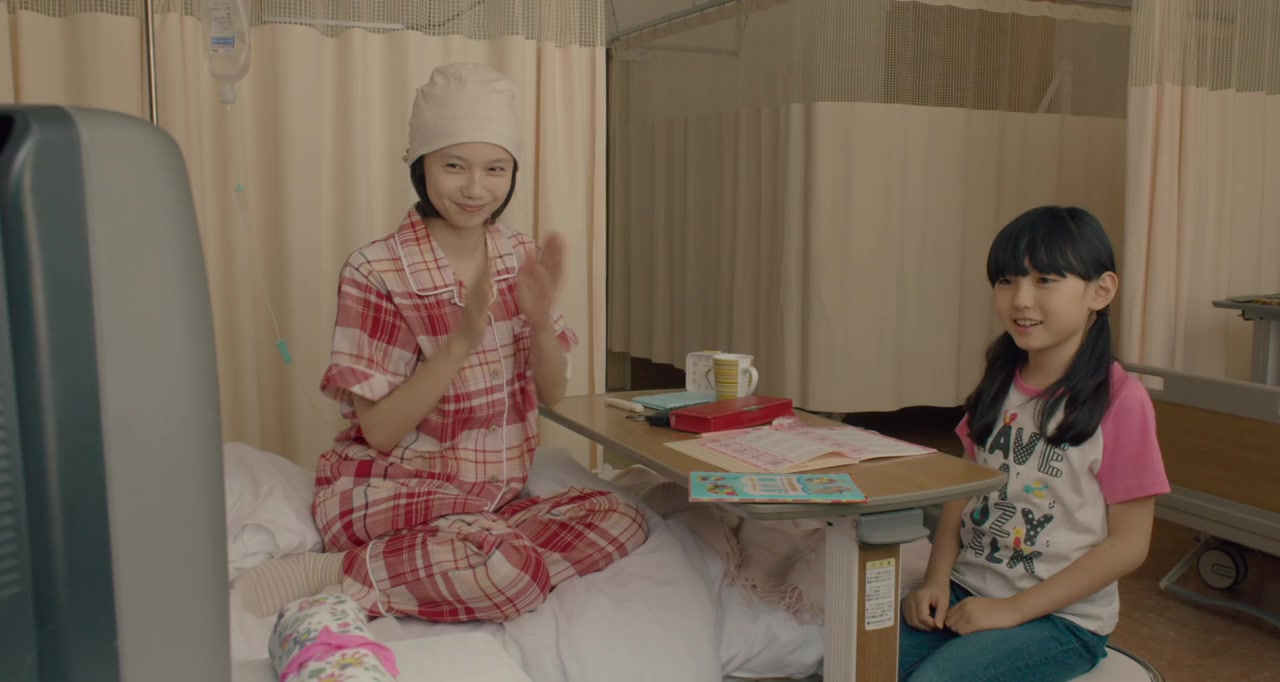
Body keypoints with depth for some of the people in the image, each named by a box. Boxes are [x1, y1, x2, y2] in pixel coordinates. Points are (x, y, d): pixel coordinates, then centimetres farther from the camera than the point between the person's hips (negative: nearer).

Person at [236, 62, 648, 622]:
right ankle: (332, 574, -11)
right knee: (510, 568, -33)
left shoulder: (520, 258, 3)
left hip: (491, 495, 7)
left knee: (622, 520, -16)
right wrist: (463, 339, -27)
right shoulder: (376, 272, -14)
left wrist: (540, 321, -15)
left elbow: (552, 394, 5)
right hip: (391, 491, -7)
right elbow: (380, 432, -15)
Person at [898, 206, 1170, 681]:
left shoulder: (1120, 400, -12)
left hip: (1062, 616, -4)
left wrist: (1014, 609, -14)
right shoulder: (998, 387, 7)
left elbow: (1128, 543, -11)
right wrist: (935, 581, -5)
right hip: (966, 592, 5)